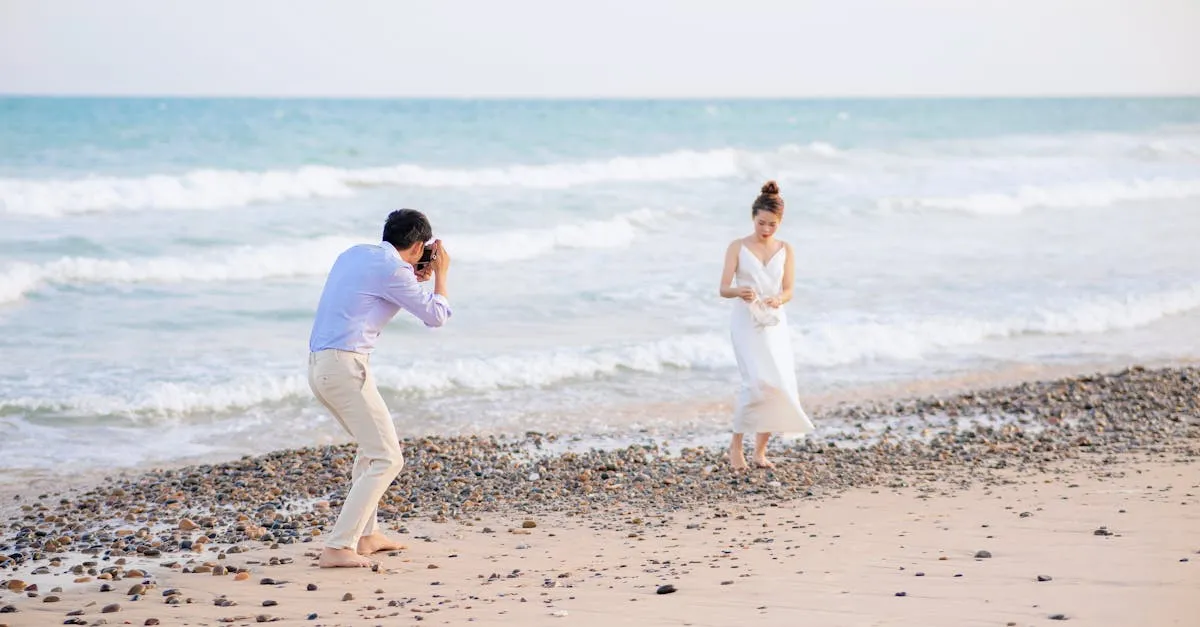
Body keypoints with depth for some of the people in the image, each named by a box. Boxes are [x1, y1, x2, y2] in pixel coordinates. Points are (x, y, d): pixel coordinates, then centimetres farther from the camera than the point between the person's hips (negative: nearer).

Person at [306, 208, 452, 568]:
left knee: (371, 445, 26)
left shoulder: (355, 254, 15)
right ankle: (338, 548, -13)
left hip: (318, 363, 9)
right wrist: (440, 275, 13)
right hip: (346, 365, -9)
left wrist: (415, 280, 28)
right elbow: (436, 316, -1)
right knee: (386, 459, -6)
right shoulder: (393, 269, -10)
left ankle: (366, 534, 29)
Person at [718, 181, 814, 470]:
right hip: (746, 322, -4)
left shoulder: (785, 250, 7)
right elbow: (724, 289, -6)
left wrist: (778, 300, -20)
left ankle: (760, 451, 9)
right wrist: (739, 291, -28)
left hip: (775, 324, 4)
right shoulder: (738, 247, -1)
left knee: (781, 385, -4)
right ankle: (736, 444, -6)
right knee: (757, 381, -20)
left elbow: (788, 291, 3)